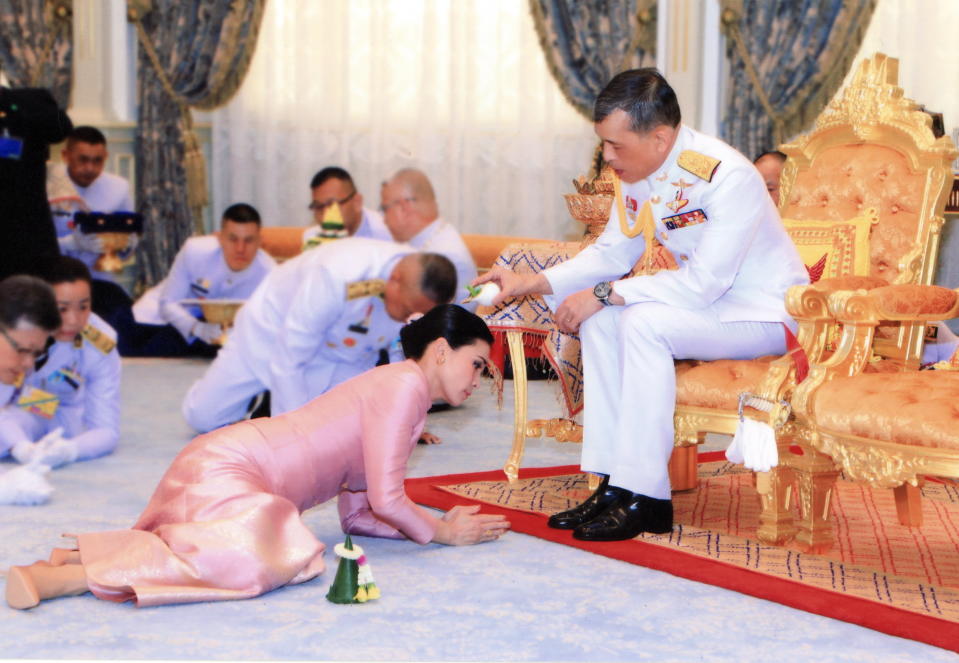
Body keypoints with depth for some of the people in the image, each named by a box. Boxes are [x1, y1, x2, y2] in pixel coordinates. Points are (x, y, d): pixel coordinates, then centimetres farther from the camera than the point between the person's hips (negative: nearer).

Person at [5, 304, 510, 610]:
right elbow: (386, 499, -13)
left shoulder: (395, 387, 22)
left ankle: (77, 554, 0)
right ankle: (62, 578, -32)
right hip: (225, 469, -11)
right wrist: (443, 533, 3)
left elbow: (357, 512, 20)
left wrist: (440, 524, 16)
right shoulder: (405, 385, -8)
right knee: (257, 559, -34)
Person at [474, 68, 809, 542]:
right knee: (600, 320, -10)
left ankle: (644, 497, -24)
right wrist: (533, 284, -6)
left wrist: (604, 294, -27)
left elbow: (704, 284, -30)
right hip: (709, 304, 8)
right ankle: (615, 483, -8)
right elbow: (612, 253, 7)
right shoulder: (635, 171, -3)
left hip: (764, 315, -8)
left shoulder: (727, 177, -27)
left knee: (643, 322, -29)